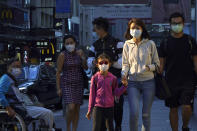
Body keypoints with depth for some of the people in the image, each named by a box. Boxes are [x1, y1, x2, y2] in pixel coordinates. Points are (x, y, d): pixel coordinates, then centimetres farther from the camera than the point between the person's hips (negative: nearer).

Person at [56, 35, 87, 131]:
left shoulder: (79, 53, 3)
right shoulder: (62, 55, -9)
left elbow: (85, 67, 4)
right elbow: (58, 73, -6)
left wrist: (83, 58, -14)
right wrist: (58, 88, -9)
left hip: (78, 83, 4)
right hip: (67, 84, -4)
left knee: (77, 109, 5)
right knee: (71, 108, -17)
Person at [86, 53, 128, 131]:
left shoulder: (113, 78, 1)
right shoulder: (95, 78, -3)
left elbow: (116, 93, 5)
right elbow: (92, 94, 1)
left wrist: (124, 86, -10)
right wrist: (89, 110, 3)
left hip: (109, 107, 2)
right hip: (97, 107, -1)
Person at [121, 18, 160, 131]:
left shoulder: (150, 44, 1)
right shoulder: (127, 45, 6)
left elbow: (157, 64, 5)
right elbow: (125, 64, 9)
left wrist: (149, 67, -16)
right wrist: (124, 74, -11)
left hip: (148, 82, 0)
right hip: (133, 82, 0)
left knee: (146, 114, 5)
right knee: (134, 113, -12)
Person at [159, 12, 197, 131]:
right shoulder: (165, 43, 5)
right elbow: (161, 63, 7)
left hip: (187, 80, -1)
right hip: (171, 81, 1)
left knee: (187, 106, -13)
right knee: (173, 109, 5)